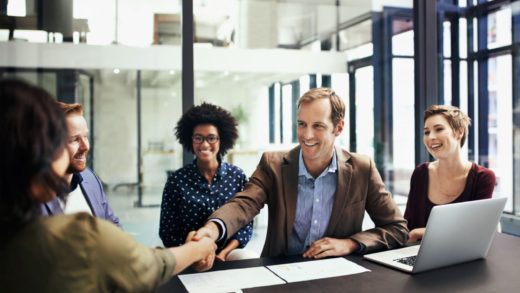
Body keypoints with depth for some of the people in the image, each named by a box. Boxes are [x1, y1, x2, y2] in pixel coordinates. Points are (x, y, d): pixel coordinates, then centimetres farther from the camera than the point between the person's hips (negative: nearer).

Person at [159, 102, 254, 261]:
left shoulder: (237, 176, 0)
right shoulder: (177, 180, -3)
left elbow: (246, 224, 2)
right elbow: (167, 231, 0)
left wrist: (223, 254, -13)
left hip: (229, 253, 2)